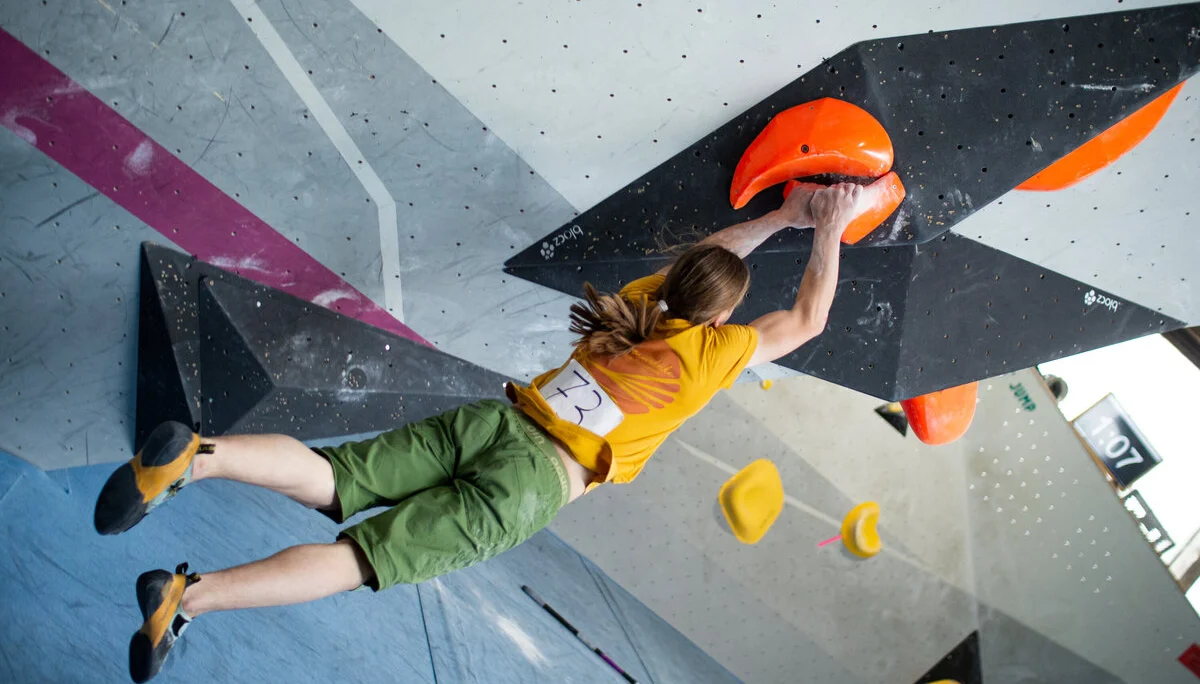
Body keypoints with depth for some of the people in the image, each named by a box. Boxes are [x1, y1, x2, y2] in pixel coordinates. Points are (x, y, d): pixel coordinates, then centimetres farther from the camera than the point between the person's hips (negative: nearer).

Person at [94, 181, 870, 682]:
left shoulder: (644, 301, 20)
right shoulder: (713, 349, 5)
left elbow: (704, 258, 39)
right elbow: (807, 321, 17)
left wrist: (785, 216, 44)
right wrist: (829, 232, 26)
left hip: (493, 422, 6)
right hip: (532, 484, -6)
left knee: (326, 479, -2)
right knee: (363, 557, -11)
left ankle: (197, 455, -24)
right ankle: (191, 595, -22)